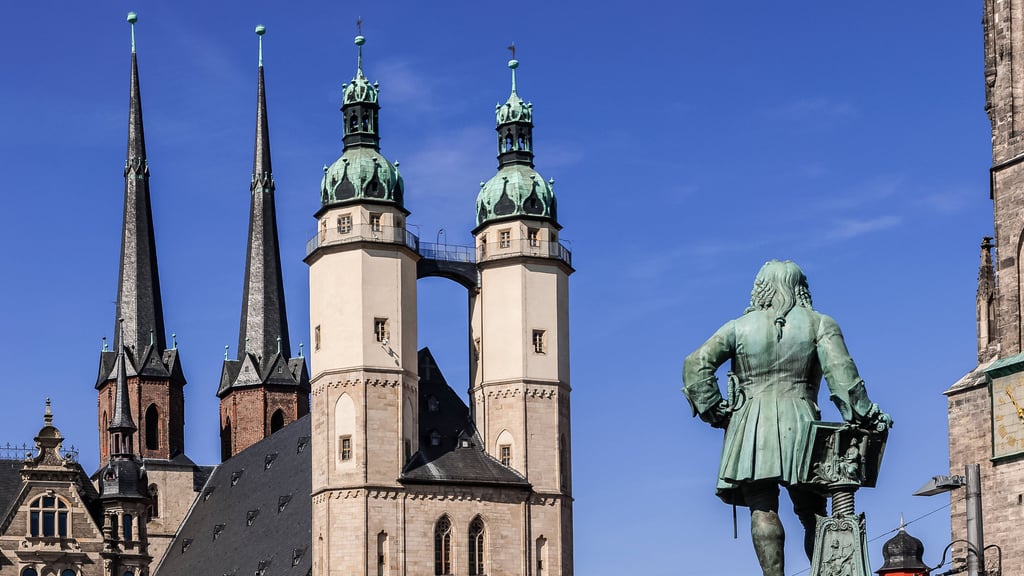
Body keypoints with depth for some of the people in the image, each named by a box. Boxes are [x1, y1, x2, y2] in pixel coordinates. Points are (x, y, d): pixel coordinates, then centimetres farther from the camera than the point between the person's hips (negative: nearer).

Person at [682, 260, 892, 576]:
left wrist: (713, 410, 5)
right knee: (812, 514, 6)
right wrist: (864, 416, -2)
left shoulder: (739, 327, 12)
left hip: (751, 423, 0)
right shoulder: (819, 324, 9)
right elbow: (841, 372, -4)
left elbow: (696, 365, 2)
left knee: (763, 511, -7)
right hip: (799, 422, 0)